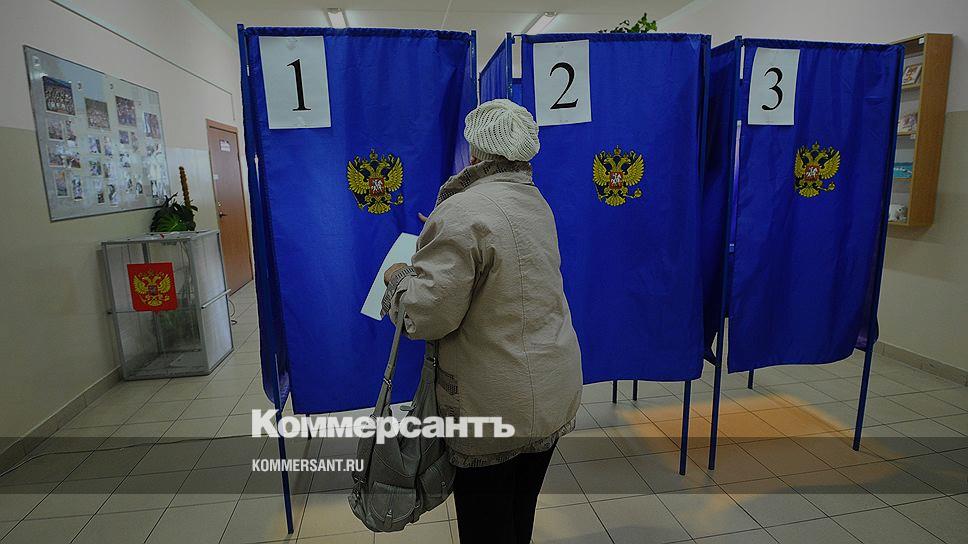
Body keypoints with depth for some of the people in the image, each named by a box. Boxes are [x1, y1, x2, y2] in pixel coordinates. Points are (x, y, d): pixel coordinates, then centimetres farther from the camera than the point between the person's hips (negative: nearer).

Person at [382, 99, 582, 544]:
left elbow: (428, 314, -22)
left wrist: (400, 276, -3)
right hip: (553, 395, 8)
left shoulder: (463, 212, -22)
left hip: (494, 406, -8)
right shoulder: (537, 204, 6)